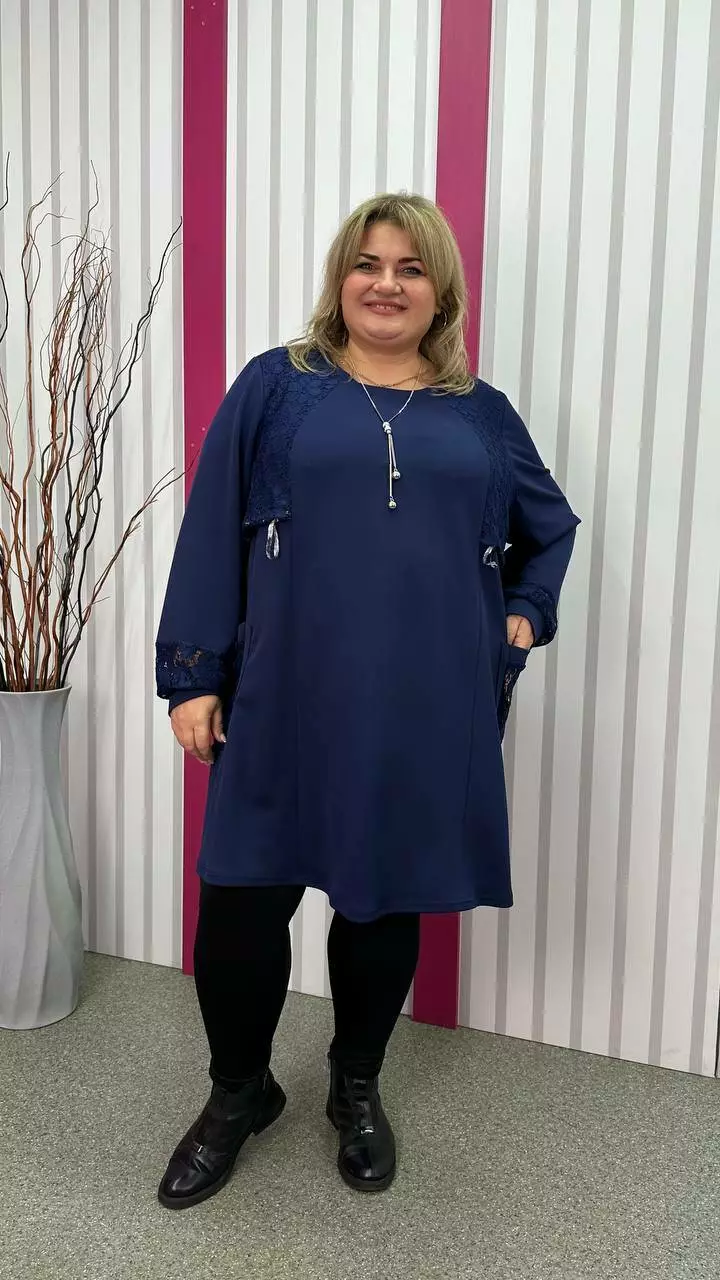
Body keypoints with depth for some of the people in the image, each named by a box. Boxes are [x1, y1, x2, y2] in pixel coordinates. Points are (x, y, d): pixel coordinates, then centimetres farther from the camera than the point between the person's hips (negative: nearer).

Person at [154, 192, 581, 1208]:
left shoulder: (483, 413, 12)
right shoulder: (276, 388, 5)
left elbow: (551, 528, 26)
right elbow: (211, 537, 0)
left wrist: (525, 614, 10)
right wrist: (192, 675, -5)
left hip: (427, 712, 2)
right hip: (286, 704, -1)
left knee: (386, 900, 12)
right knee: (242, 900, 3)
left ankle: (357, 1089, 37)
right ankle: (240, 1093, 31)